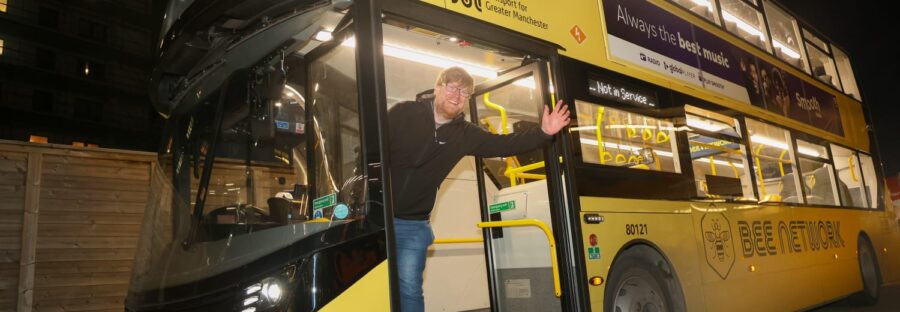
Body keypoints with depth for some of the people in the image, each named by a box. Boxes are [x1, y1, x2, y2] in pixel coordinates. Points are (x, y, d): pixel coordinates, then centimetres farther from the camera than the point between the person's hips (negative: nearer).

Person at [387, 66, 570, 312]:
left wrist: (543, 133, -13)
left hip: (414, 225, 2)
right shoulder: (402, 114, -7)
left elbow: (503, 144, 0)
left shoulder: (464, 134, 3)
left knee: (409, 290, 4)